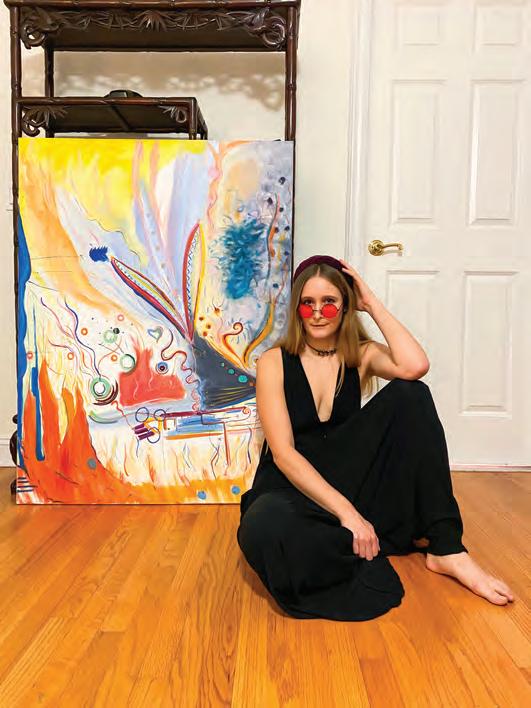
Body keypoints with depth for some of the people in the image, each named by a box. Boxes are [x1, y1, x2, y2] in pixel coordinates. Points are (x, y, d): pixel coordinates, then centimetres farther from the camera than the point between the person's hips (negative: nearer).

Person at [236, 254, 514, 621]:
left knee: (409, 395, -19)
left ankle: (445, 547, -19)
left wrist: (373, 303, -11)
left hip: (349, 480, 3)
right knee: (264, 530, -42)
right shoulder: (274, 362, -6)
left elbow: (415, 366, -22)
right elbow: (283, 453, -15)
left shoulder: (361, 355, 3)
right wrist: (346, 512, -24)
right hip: (291, 486, -2)